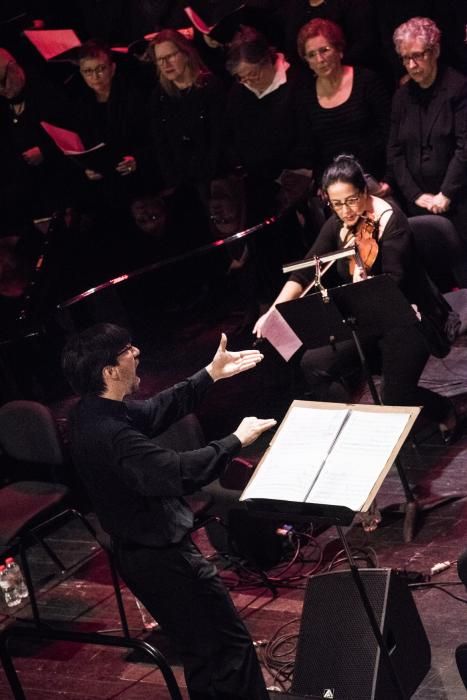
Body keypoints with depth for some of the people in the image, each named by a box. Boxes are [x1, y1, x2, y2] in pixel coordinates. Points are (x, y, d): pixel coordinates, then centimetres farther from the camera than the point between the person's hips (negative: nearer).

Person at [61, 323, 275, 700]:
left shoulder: (96, 413, 1)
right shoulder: (110, 435, -31)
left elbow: (156, 410, 15)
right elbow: (180, 472, -36)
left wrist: (211, 374, 14)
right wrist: (236, 440, -24)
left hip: (147, 551, 10)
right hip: (163, 558, -10)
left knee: (204, 648, 22)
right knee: (231, 645, 0)